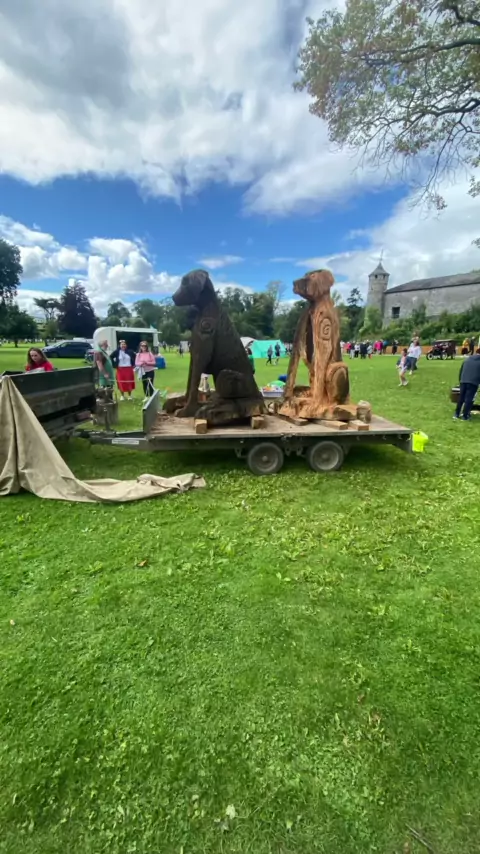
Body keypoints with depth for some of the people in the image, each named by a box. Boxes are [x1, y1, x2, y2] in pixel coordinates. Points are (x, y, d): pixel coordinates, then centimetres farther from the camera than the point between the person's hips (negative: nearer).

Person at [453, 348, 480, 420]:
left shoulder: (467, 360, 17)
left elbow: (461, 371, 20)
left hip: (463, 381, 4)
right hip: (473, 382, -4)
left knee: (461, 398, 12)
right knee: (469, 399, -1)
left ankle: (457, 414, 16)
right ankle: (465, 416, 0)